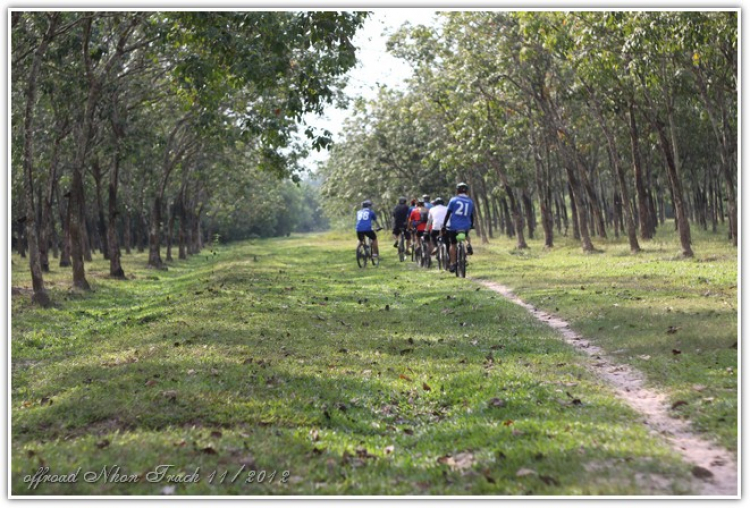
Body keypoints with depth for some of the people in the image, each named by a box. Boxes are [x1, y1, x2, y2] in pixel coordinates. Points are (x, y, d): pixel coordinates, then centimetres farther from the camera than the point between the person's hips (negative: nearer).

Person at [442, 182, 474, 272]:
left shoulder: (453, 200, -1)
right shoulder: (470, 202, 7)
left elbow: (448, 213, -2)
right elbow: (471, 216, 13)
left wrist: (444, 225, 3)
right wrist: (472, 225, 27)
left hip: (453, 226, -2)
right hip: (465, 227, 2)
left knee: (453, 244, 10)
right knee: (467, 236, 34)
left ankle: (453, 264, 9)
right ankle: (468, 245, 4)